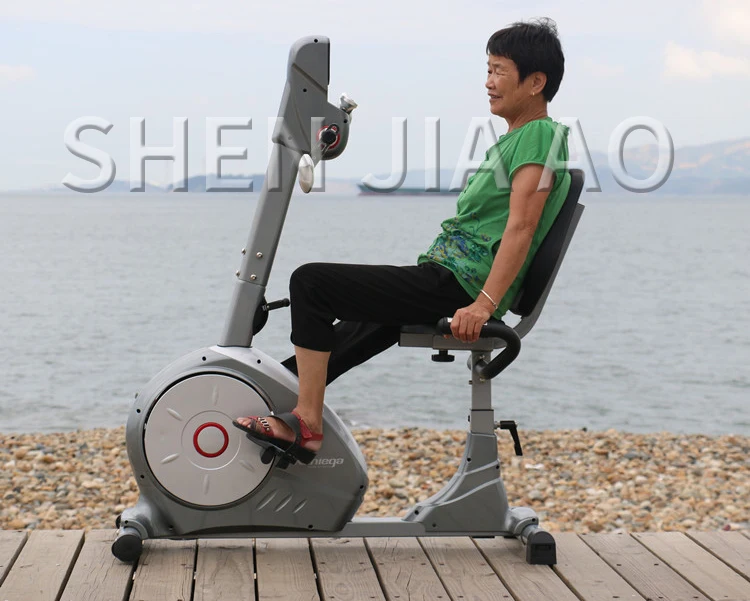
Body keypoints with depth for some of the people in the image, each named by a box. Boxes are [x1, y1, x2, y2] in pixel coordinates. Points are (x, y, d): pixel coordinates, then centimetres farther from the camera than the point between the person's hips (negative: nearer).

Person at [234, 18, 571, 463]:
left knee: (311, 282, -13)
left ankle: (307, 424, -12)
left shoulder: (540, 134, -10)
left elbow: (521, 226, -20)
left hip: (456, 285, -10)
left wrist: (484, 305, -27)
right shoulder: (515, 138, 21)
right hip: (450, 281, 10)